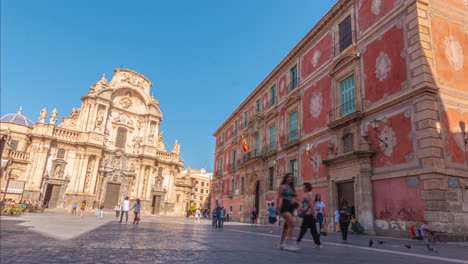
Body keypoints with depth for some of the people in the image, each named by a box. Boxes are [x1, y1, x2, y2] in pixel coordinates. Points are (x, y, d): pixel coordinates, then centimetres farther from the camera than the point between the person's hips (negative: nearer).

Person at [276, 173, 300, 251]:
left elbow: (293, 198, 17)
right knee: (291, 223, -20)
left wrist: (294, 200, -6)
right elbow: (279, 197, -8)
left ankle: (281, 244, 17)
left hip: (290, 208, 8)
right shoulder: (282, 187, -1)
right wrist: (278, 207, -17)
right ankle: (289, 243, -19)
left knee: (286, 226, 9)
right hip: (284, 207, -8)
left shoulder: (292, 188, 20)